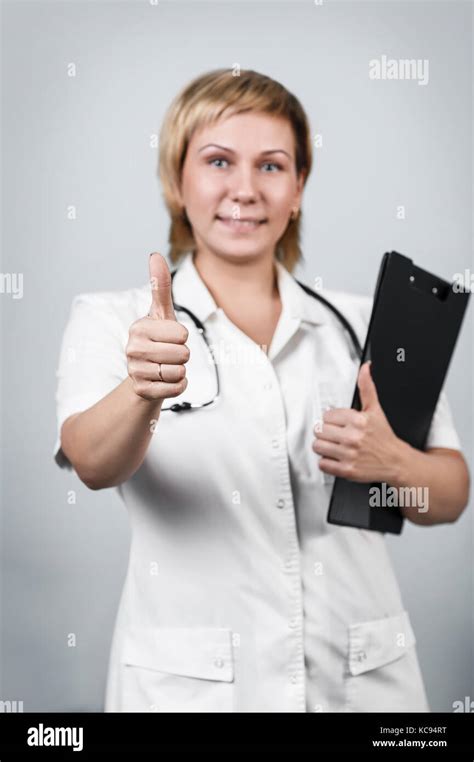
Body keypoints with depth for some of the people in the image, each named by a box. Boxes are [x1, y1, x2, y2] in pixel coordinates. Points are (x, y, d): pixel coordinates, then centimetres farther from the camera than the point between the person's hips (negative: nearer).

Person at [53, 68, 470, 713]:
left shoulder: (364, 323, 4)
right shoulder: (111, 321, -3)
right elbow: (93, 463, -21)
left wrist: (392, 464, -15)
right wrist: (142, 392, -41)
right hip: (187, 684, -2)